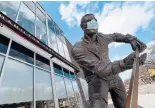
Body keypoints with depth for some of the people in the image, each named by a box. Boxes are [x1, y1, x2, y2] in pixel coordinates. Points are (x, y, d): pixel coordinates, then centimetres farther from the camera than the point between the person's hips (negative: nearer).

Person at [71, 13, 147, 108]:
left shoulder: (101, 37, 2)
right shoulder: (77, 49, -19)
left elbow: (115, 36, 23)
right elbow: (98, 68, -29)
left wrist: (132, 39, 2)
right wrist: (124, 64, -44)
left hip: (113, 76, 7)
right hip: (97, 79, -6)